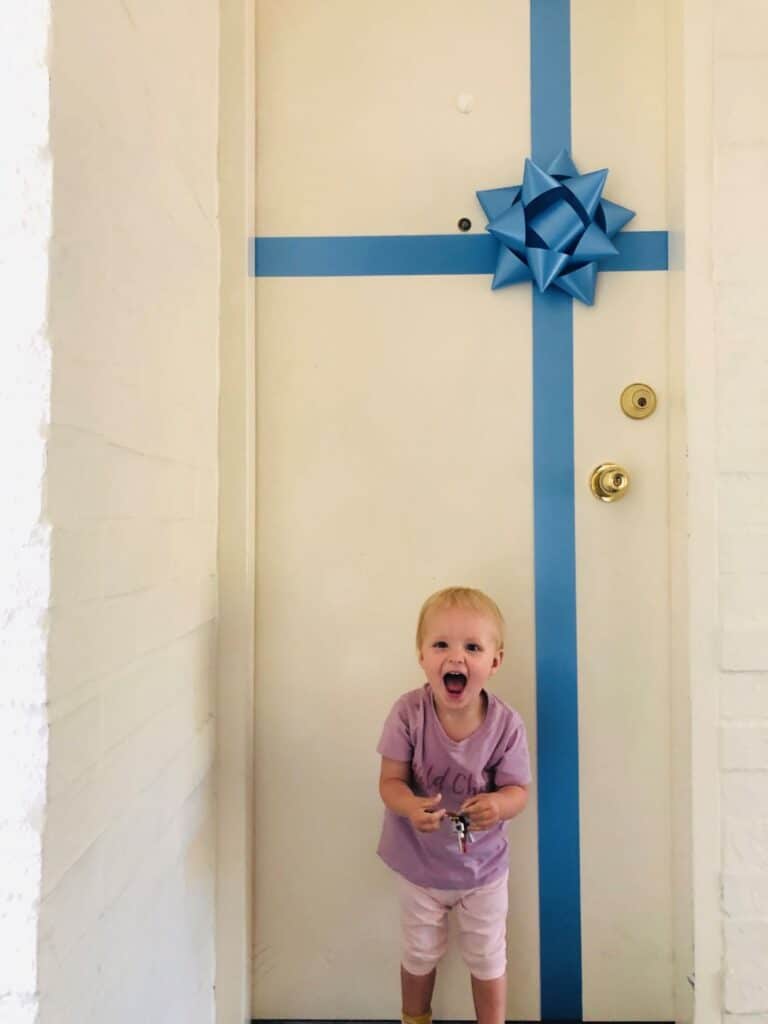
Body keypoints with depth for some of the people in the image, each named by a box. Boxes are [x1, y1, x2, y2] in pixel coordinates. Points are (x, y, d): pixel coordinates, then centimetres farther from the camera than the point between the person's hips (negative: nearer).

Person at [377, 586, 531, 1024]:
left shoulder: (505, 724, -25)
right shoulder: (408, 713, -26)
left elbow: (518, 791, -15)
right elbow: (391, 780, -18)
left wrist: (498, 804, -38)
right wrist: (410, 807, -40)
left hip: (482, 866, -1)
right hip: (419, 863, 1)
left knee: (488, 960, 24)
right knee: (420, 956, 27)